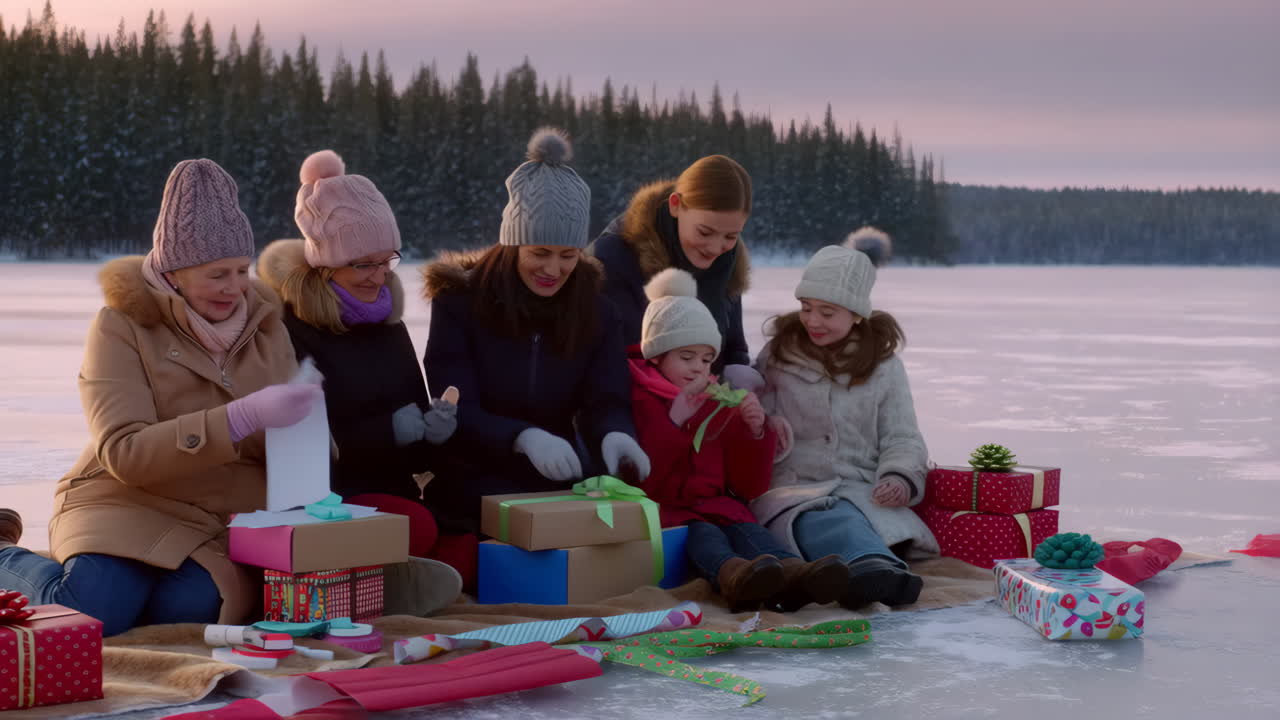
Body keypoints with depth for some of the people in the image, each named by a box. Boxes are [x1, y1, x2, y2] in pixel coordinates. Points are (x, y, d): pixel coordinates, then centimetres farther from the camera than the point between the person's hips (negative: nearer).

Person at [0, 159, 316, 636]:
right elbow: (125, 452, -19)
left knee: (190, 607, -31)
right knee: (89, 613, -30)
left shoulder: (263, 321, 9)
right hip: (132, 507, -2)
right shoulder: (122, 325, -7)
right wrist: (244, 416, -31)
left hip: (234, 518, 3)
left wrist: (300, 418, -10)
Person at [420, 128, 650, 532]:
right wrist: (522, 437, -36)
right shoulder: (459, 300, -7)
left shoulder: (595, 308, 3)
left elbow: (606, 400, -6)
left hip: (563, 477, 4)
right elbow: (454, 412, -15)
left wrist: (614, 435, -33)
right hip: (477, 480, -4)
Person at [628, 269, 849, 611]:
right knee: (702, 534, -36)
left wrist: (756, 432, -1)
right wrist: (673, 423, -14)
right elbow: (641, 481, -8)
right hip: (664, 510, -3)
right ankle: (732, 573, -70)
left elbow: (751, 487, 16)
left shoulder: (722, 407, 22)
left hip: (717, 504, 4)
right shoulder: (635, 400, 6)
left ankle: (792, 573, -63)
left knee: (747, 528, -30)